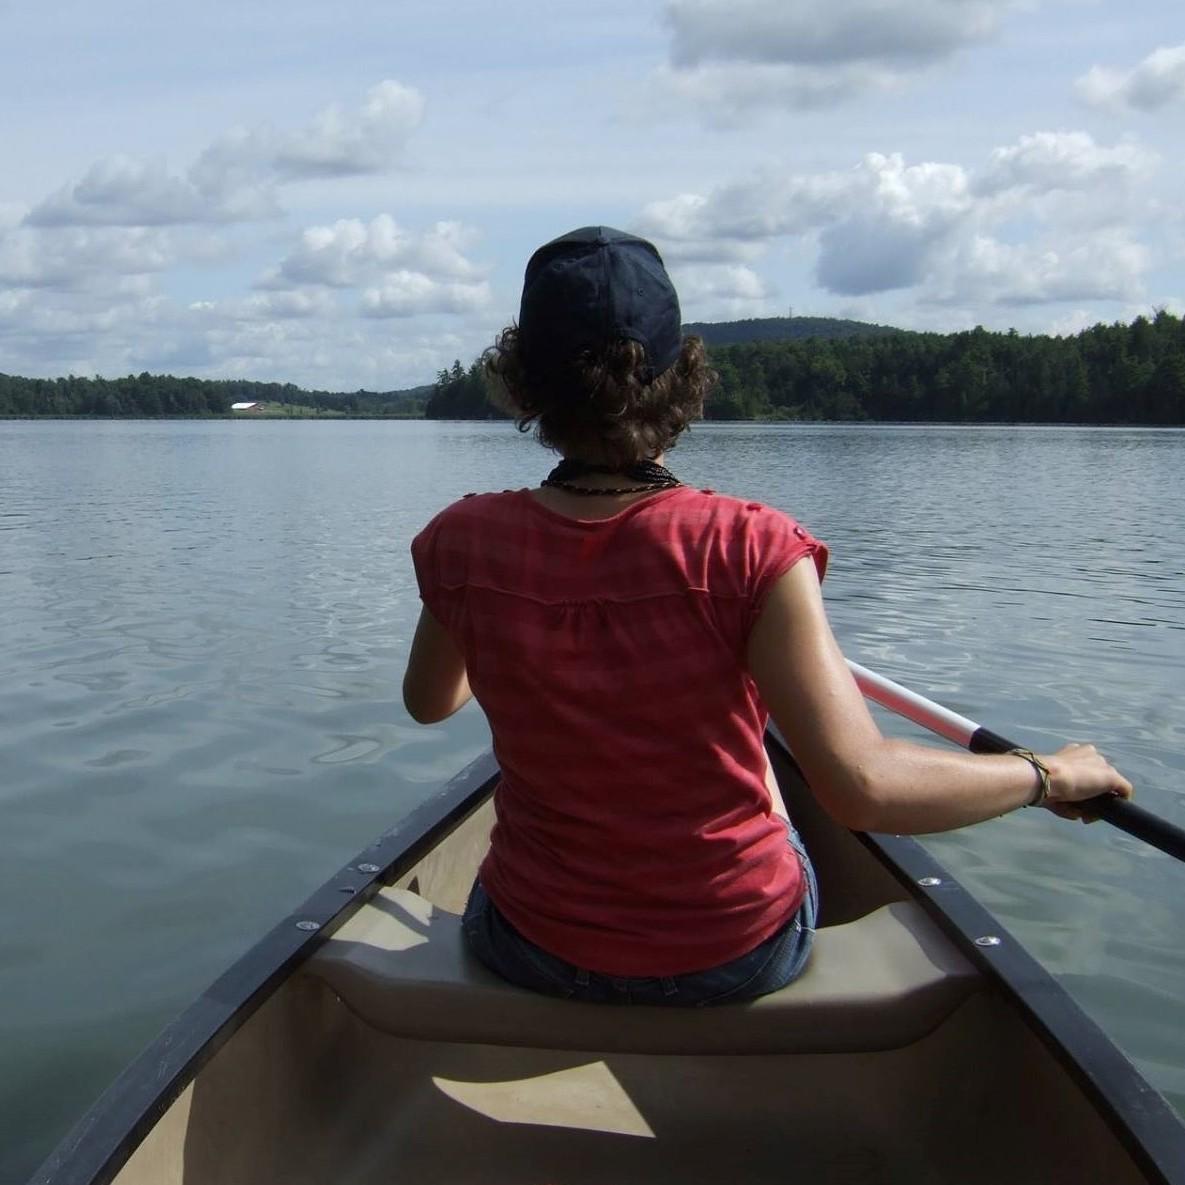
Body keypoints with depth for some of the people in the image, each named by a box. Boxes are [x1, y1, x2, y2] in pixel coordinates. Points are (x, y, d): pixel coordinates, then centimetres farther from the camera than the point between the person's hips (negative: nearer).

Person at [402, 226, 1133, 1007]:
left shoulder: (464, 544, -15)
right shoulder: (750, 550, -24)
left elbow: (428, 703, 4)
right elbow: (862, 786, -28)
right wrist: (1049, 774, -11)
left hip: (536, 950, 1)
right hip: (740, 957, -1)